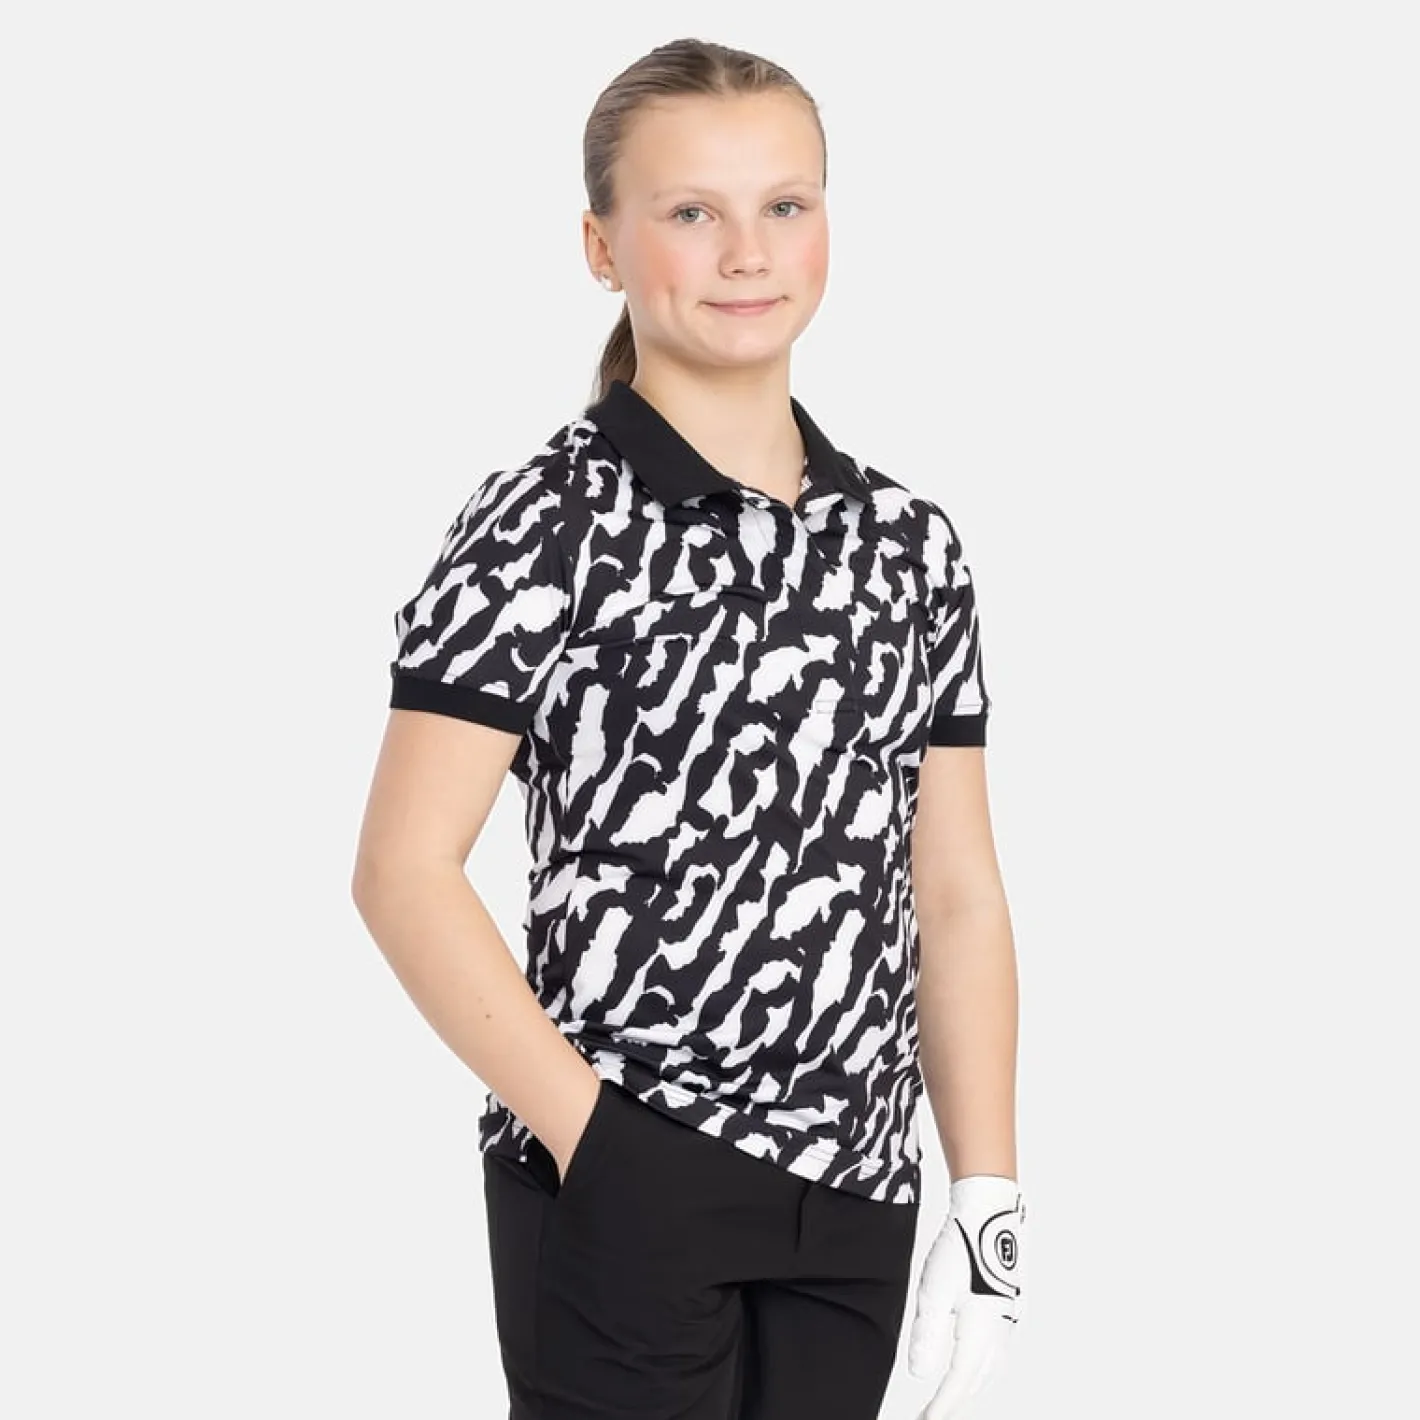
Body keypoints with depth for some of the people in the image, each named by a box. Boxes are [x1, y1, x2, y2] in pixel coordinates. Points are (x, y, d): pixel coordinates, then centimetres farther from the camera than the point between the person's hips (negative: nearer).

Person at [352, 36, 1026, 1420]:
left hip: (853, 1201, 5)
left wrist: (987, 1203, 4)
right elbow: (404, 870, -10)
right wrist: (593, 1142, -15)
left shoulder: (908, 542, 8)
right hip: (622, 1196, -5)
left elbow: (958, 899, 10)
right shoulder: (547, 527, -6)